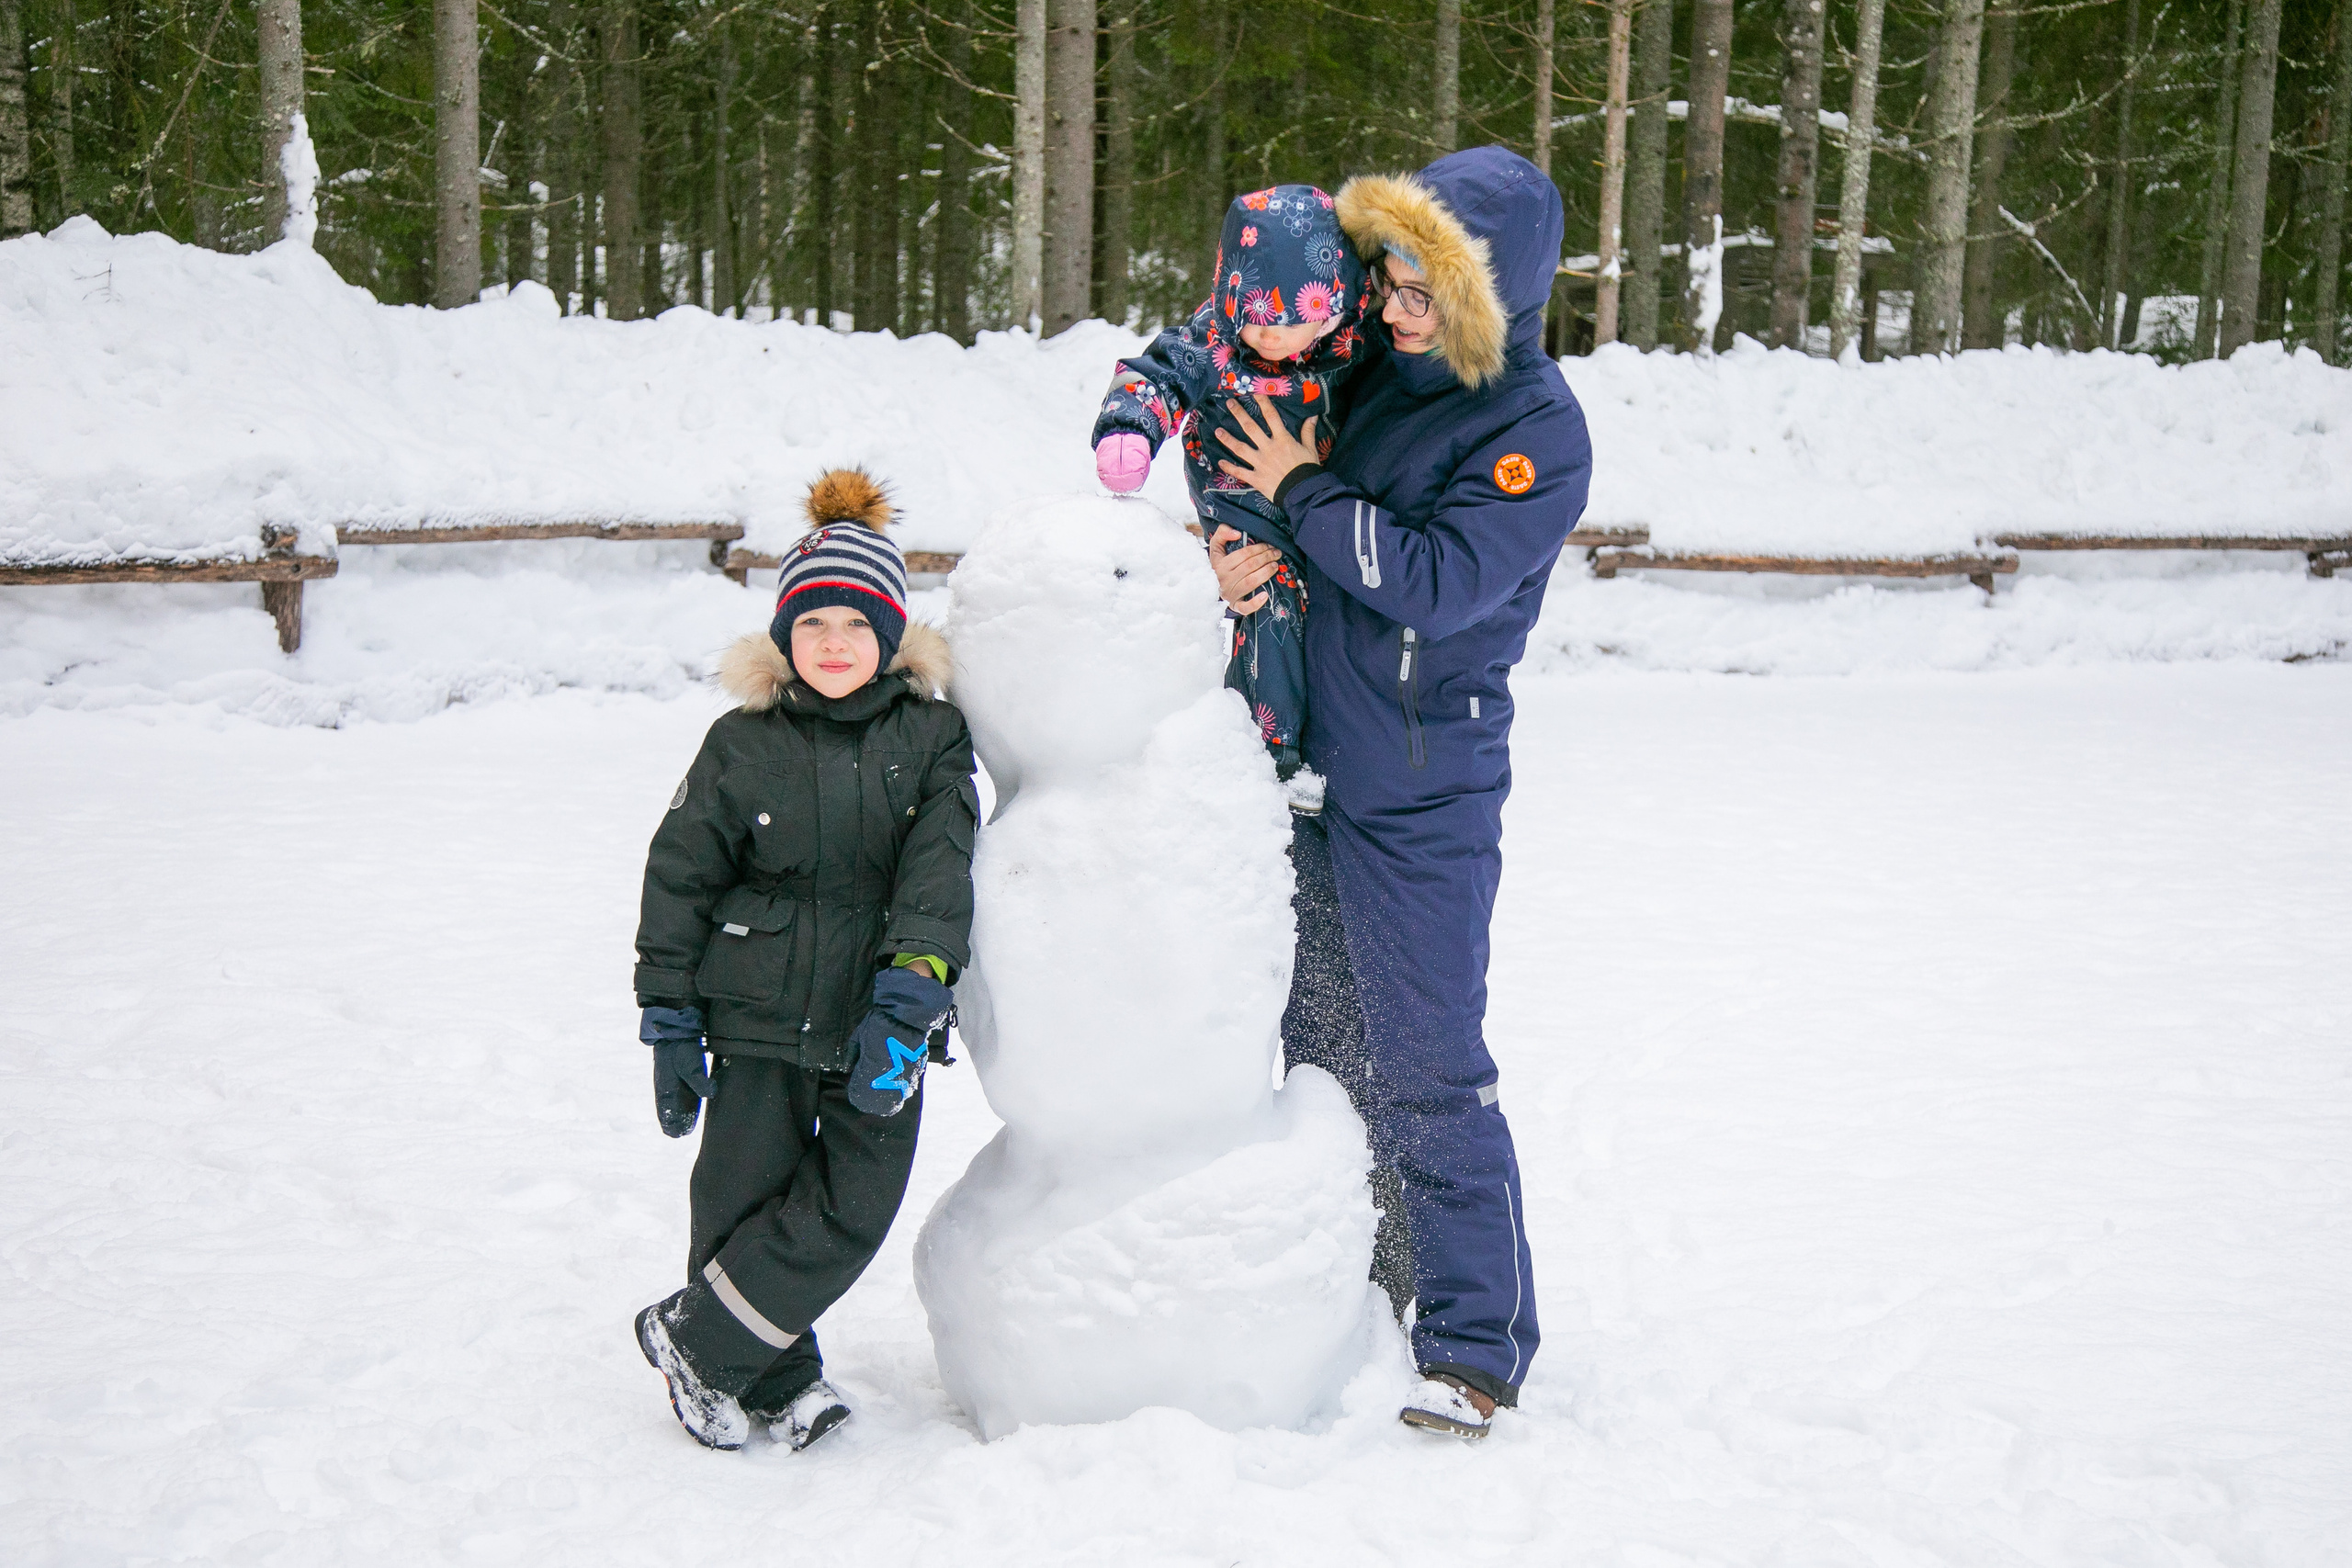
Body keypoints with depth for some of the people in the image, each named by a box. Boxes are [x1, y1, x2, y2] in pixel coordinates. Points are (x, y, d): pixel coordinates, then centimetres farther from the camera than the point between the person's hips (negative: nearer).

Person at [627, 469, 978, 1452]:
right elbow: (679, 879, 5)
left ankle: (692, 1335, 15)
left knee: (853, 1209, -3)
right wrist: (670, 1020, 1)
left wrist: (907, 992, -24)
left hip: (880, 1021, 0)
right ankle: (775, 1382, 25)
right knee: (744, 1200, 4)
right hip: (760, 1017, 0)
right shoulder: (742, 744, 1)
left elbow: (939, 865, -11)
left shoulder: (932, 735, 1)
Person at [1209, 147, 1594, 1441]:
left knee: (1427, 1066, -5)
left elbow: (1435, 581, -24)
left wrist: (1303, 490, -16)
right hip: (1309, 762, 8)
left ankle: (1477, 1341, 9)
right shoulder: (1379, 372, 6)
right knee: (1322, 1040, 17)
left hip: (1422, 796, -7)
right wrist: (1259, 547, -8)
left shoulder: (1538, 433, -14)